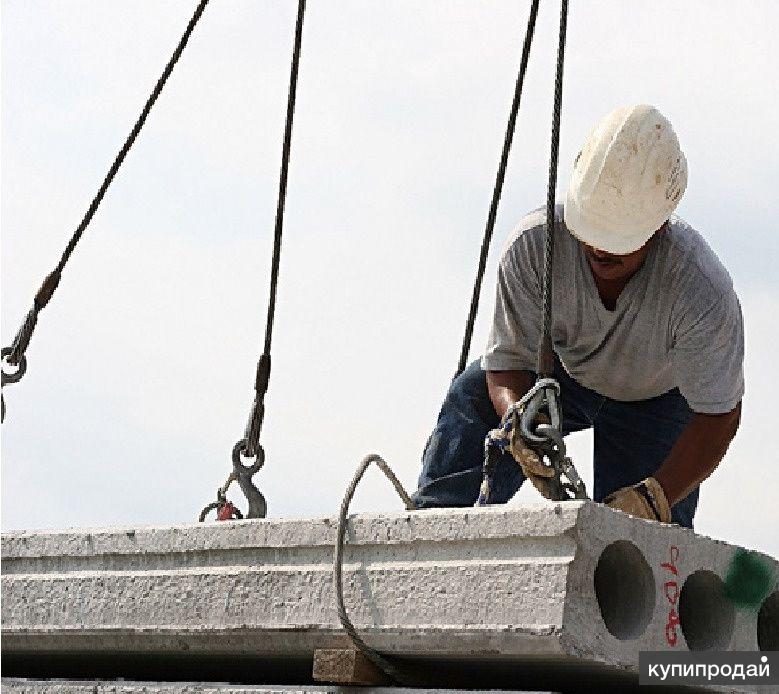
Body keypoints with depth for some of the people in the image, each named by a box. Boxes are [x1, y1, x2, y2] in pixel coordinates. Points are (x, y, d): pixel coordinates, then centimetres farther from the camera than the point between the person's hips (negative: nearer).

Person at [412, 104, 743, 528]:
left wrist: (653, 497, -42)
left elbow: (719, 414, -29)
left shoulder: (704, 290, -38)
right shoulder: (535, 243, -34)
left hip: (654, 397, -1)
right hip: (563, 370, 2)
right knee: (473, 396, -26)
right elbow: (508, 362, -27)